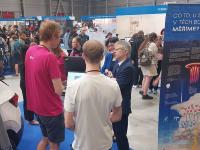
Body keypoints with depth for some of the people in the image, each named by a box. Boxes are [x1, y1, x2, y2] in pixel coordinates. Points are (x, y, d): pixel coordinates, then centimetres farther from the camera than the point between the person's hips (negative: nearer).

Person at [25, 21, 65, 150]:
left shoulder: (30, 50, -1)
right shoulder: (50, 57, -25)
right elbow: (58, 90, -24)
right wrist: (62, 84, -3)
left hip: (37, 106, 8)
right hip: (51, 109, -7)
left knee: (45, 139, 27)